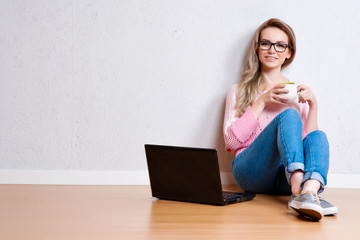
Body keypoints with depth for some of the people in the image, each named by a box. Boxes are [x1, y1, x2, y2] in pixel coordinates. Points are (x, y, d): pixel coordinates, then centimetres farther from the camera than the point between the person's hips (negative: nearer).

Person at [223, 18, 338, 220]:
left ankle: (309, 191, -57)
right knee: (289, 116, -26)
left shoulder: (296, 92, 23)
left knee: (318, 136, -28)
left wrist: (313, 105, -1)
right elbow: (231, 142, 3)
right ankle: (298, 189, -49)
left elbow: (307, 138, 13)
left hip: (285, 177, 3)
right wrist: (262, 102, -4)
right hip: (250, 172, -2)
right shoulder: (239, 91, 18)